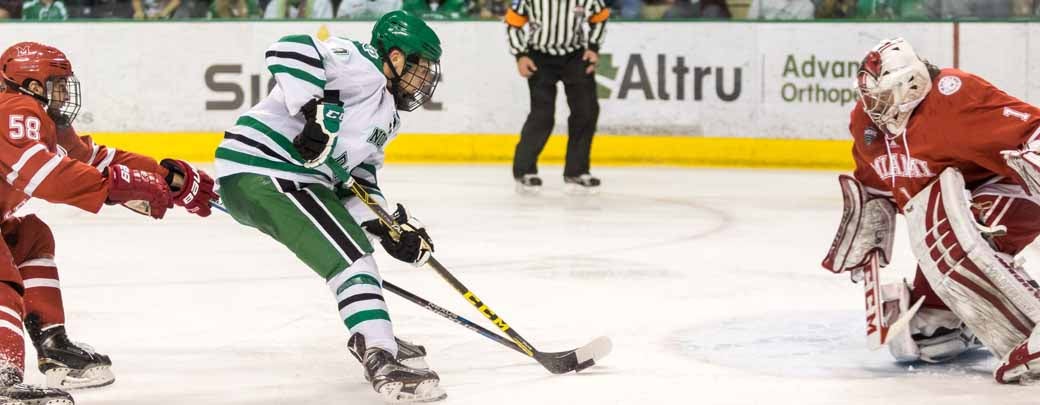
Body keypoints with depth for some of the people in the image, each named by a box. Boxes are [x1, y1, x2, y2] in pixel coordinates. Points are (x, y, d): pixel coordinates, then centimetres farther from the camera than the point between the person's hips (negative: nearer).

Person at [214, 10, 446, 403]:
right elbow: (289, 50, -22)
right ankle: (382, 361, -24)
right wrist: (313, 114, -28)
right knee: (349, 258, -17)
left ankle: (372, 336, 40)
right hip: (261, 171, -11)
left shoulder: (385, 115, 22)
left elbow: (355, 179, 20)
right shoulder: (361, 64, -8)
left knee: (354, 247, 27)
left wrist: (389, 227, 7)